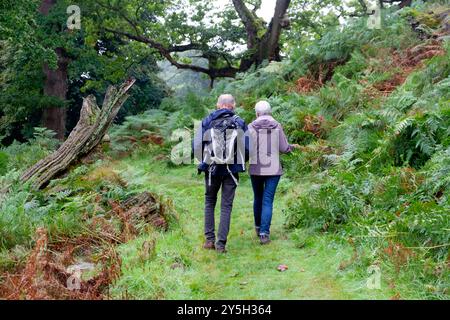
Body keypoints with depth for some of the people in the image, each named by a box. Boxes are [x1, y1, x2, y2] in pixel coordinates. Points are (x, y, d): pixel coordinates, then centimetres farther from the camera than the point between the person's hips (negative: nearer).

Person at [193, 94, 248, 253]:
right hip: (232, 170, 0)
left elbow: (197, 146, -5)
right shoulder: (240, 123, 0)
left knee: (209, 202, 17)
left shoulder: (207, 121, 0)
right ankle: (221, 243, 3)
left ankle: (209, 239, 13)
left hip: (212, 169, 1)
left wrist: (203, 161, 13)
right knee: (226, 206, 6)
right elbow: (247, 148, -3)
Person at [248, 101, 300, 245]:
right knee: (268, 201, 1)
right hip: (273, 169, -1)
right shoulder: (277, 126, -4)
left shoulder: (251, 127, -5)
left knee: (258, 198, 19)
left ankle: (258, 228, 33)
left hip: (256, 169, 1)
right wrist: (293, 146, 20)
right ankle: (264, 233, -6)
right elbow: (284, 148, -1)